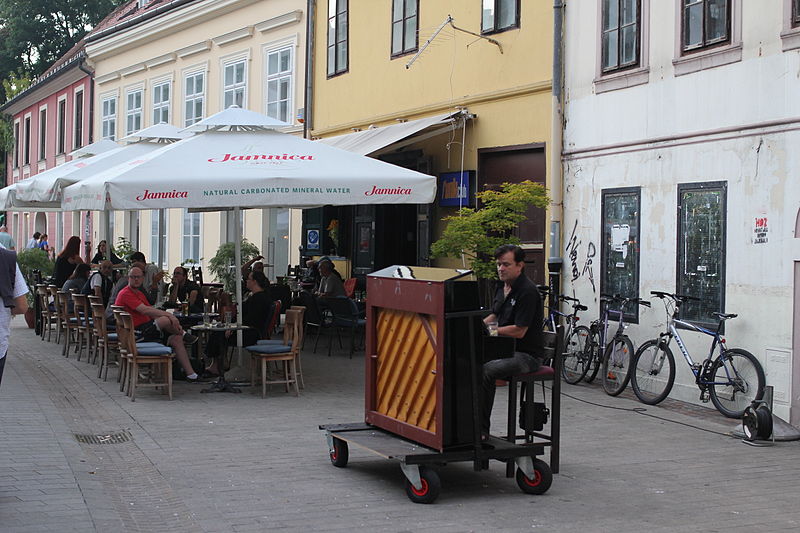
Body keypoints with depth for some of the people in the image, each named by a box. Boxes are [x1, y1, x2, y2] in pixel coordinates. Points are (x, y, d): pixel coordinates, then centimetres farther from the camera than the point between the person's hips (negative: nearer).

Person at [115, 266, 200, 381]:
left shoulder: (139, 293, 22)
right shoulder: (126, 294, -11)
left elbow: (152, 313, 15)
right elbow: (145, 310, -24)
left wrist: (174, 324, -1)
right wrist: (168, 314, -26)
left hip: (146, 328, 10)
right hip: (136, 332, -10)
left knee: (176, 339, -4)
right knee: (165, 320, -30)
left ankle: (190, 374, -5)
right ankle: (183, 334, 3)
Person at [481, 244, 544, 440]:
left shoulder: (527, 291, -17)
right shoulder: (503, 287, 11)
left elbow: (519, 331, -20)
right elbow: (495, 316, 25)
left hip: (526, 355, -9)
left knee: (485, 371, -31)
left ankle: (481, 430, -22)